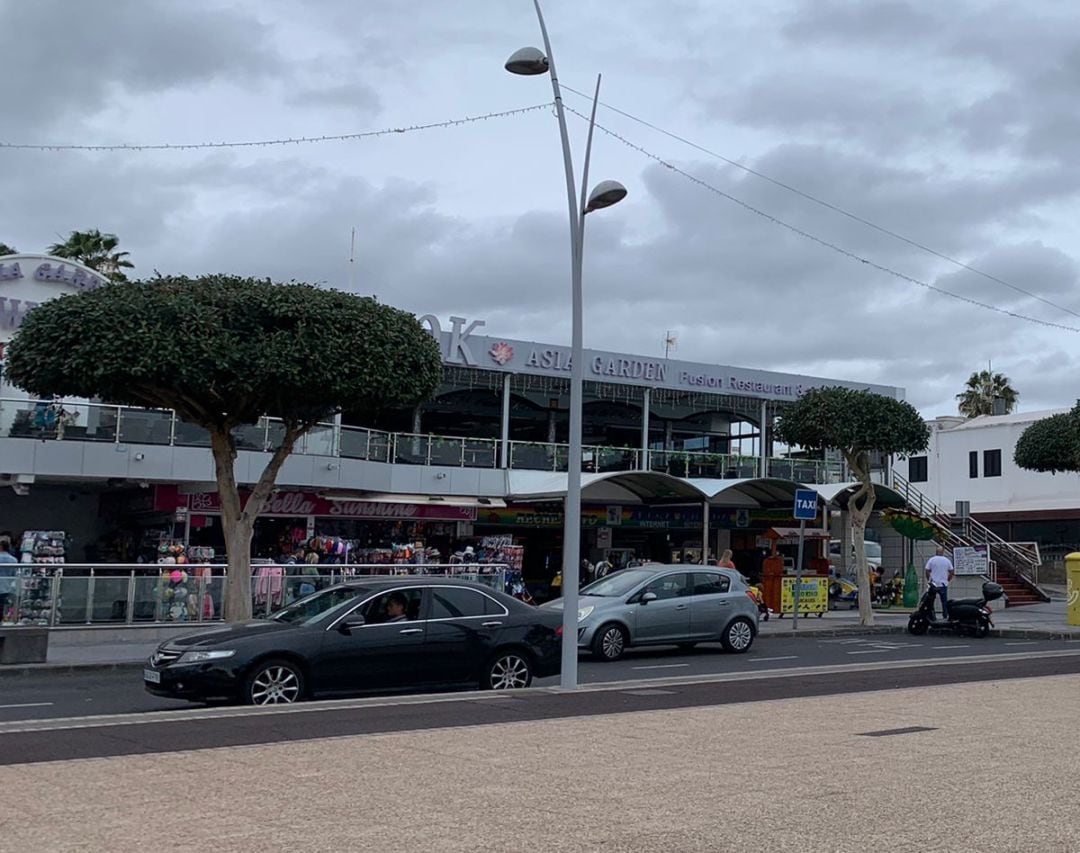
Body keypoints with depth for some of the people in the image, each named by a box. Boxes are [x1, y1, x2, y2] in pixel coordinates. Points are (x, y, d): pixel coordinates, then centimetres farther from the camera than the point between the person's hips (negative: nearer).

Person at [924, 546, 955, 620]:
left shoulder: (931, 560, -2)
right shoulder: (947, 560, 3)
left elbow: (927, 571, -5)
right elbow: (952, 572, 4)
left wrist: (929, 580, 7)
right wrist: (948, 579, 15)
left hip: (933, 584, -1)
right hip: (943, 584, 1)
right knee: (944, 601, 9)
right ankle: (945, 616, 9)